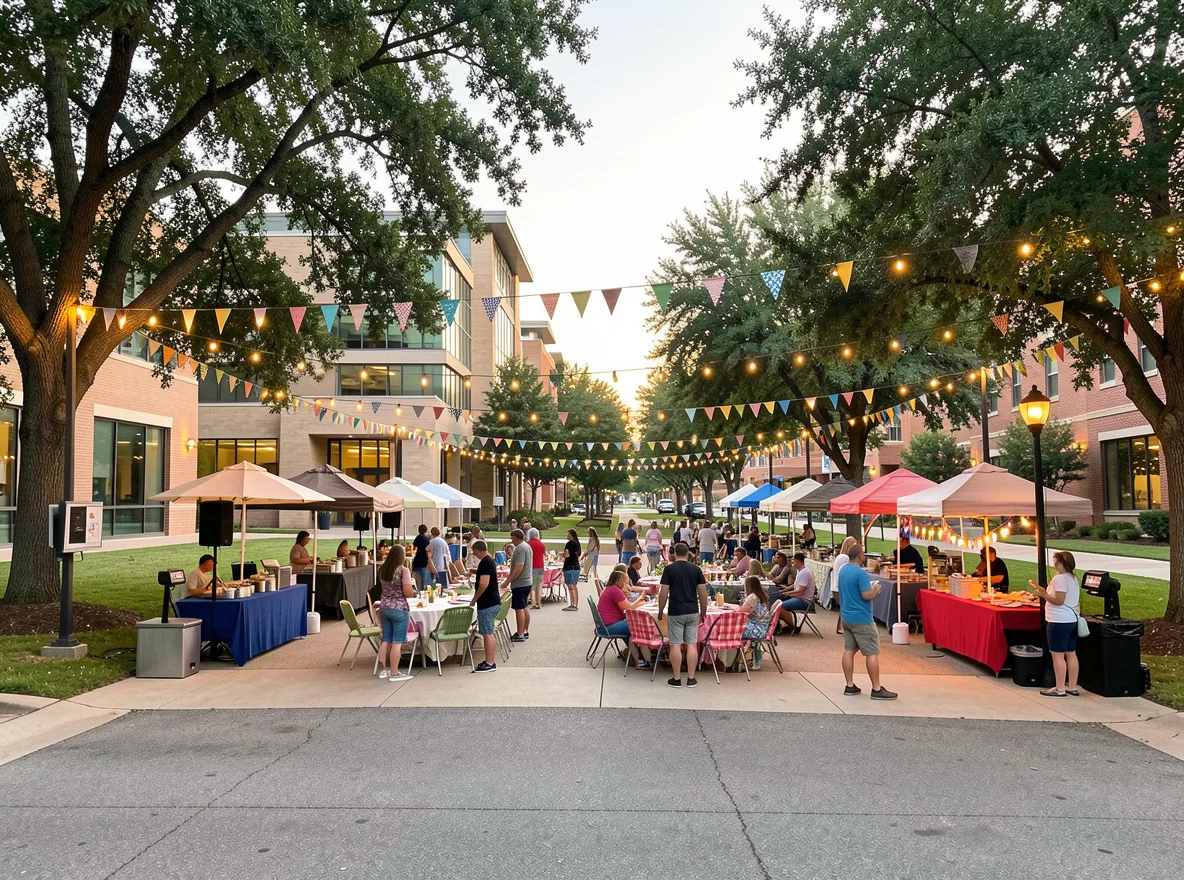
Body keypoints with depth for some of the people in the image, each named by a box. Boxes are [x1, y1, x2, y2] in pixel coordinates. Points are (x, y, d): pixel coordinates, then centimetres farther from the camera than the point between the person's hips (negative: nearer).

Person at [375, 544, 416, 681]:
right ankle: (394, 674, 5)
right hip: (399, 609, -7)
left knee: (386, 639, 16)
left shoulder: (382, 569, 5)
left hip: (383, 607, 7)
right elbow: (408, 593, -18)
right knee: (397, 641, 0)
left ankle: (384, 669, 24)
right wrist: (412, 583, 0)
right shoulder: (403, 571, -15)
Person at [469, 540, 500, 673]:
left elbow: (484, 584, -25)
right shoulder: (490, 560, 14)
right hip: (493, 601, 10)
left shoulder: (485, 563, -18)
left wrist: (474, 600, -16)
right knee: (489, 633, 15)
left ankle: (490, 664, -3)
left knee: (487, 633, -6)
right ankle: (490, 661, 20)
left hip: (487, 603, -10)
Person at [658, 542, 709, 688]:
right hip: (693, 612, 3)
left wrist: (660, 611, 5)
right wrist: (703, 612, 13)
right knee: (692, 645, 7)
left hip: (675, 613, -3)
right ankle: (691, 679, 9)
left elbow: (663, 592, -6)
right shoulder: (696, 569, 3)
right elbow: (703, 592, 3)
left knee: (675, 645, 2)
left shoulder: (669, 569, -4)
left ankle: (677, 679, 5)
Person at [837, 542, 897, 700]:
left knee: (848, 651, 9)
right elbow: (867, 595, -23)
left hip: (846, 617, 9)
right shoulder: (860, 573, -20)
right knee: (872, 653, -2)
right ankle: (877, 689, 1)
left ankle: (850, 686, 13)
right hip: (861, 619, -9)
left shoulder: (843, 570, 9)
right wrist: (876, 588, -5)